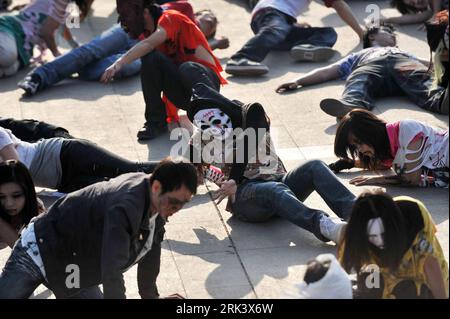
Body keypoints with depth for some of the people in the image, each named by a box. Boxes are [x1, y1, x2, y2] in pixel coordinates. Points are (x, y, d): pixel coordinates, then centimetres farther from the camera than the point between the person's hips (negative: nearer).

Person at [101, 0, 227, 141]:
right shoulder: (147, 32, 11)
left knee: (187, 69, -39)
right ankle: (156, 121, -12)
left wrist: (118, 64, -43)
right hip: (181, 95, 6)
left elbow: (149, 44, -32)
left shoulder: (169, 18, -13)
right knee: (150, 58, -19)